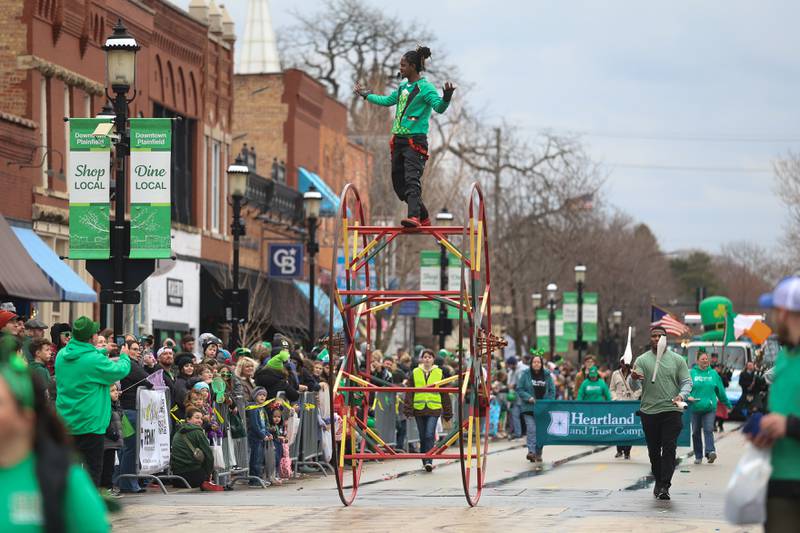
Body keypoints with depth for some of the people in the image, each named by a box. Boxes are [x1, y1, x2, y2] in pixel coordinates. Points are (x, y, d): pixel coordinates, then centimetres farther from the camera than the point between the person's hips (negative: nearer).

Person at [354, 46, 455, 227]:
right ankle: (424, 217, 19)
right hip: (399, 139, 9)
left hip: (415, 139, -9)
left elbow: (439, 107, -21)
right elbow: (387, 101, 33)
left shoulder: (425, 87, -8)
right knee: (398, 182, 9)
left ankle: (414, 217, -35)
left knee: (412, 178, -23)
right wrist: (366, 95, 43)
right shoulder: (403, 87, 16)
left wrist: (446, 97, -42)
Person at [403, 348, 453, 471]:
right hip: (419, 409, 2)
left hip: (434, 409, -2)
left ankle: (429, 461, -15)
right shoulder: (415, 373, 7)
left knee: (430, 435, -15)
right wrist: (408, 409, -3)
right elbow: (409, 392, 5)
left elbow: (444, 393, 8)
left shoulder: (439, 373, 5)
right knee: (423, 437, 8)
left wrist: (447, 413, 7)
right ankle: (425, 462, 19)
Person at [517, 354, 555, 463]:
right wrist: (528, 398, -15)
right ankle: (531, 451, -22)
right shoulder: (525, 374, 0)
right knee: (531, 429, -16)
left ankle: (538, 453, 15)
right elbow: (519, 389, 0)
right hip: (529, 407, -3)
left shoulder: (547, 375, 5)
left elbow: (552, 391, 8)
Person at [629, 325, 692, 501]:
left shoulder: (677, 360, 7)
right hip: (649, 412, 1)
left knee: (669, 448, -12)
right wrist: (633, 378, -26)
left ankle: (664, 486, -15)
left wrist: (681, 395, -13)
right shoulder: (642, 360, 5)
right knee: (654, 451, 8)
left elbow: (686, 382, 8)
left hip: (671, 411, -1)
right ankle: (658, 481, 24)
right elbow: (634, 386, -3)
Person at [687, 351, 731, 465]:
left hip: (710, 408, 0)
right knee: (696, 432, 7)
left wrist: (727, 404, 25)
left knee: (708, 430, -16)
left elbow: (720, 390, 18)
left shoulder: (713, 374, 10)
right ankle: (698, 456, 16)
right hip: (695, 407, 0)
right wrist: (688, 397, -19)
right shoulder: (691, 373, 4)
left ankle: (710, 451, -25)